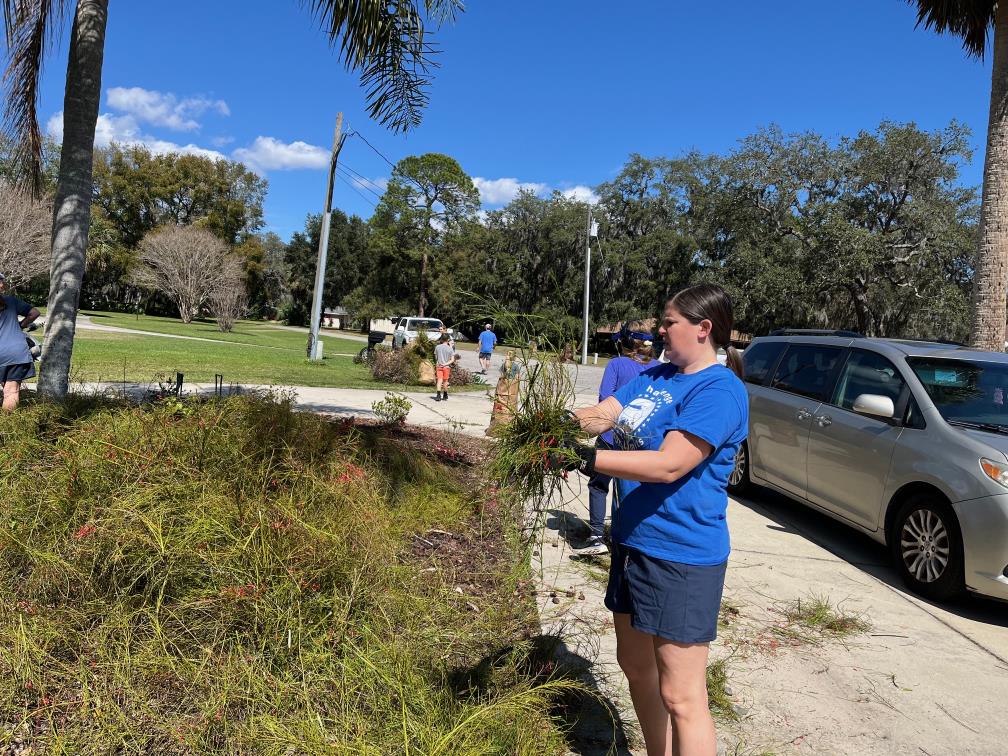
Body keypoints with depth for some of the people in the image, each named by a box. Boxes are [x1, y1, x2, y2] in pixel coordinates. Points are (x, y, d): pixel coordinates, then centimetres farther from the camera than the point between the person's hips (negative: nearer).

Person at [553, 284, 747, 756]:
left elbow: (668, 465, -26)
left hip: (682, 557, -9)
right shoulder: (654, 376, 9)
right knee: (635, 666, 22)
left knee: (680, 695, 0)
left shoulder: (719, 391, -17)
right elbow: (601, 415, 0)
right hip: (633, 541, 9)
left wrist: (585, 459, -29)